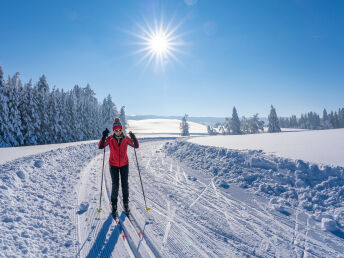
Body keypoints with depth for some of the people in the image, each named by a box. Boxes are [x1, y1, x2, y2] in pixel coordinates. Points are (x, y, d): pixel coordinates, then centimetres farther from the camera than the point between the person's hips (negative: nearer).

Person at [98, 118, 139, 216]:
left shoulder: (126, 138, -5)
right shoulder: (110, 139, -8)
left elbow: (136, 146, -6)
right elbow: (100, 146, -17)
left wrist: (133, 138, -23)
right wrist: (104, 137, -30)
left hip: (124, 164, 1)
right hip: (113, 165, -1)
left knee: (125, 184, 5)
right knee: (115, 185, -1)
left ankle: (126, 203, 23)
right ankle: (114, 205, 16)